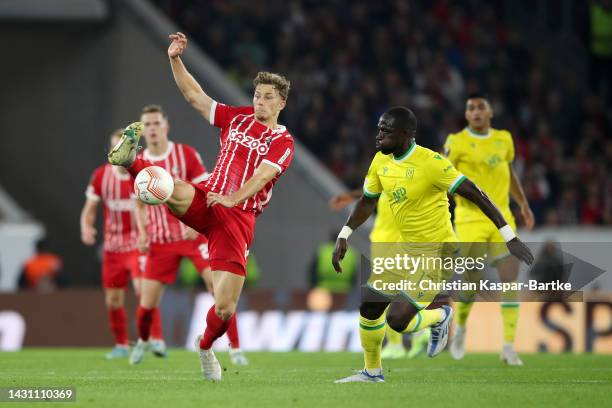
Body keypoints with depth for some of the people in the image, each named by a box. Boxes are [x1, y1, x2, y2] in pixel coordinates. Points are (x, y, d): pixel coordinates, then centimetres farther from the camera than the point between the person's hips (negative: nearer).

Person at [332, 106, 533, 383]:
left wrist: (509, 236, -23)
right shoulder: (381, 161, 1)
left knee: (398, 320, -16)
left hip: (435, 252, -8)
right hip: (405, 247, 8)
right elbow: (367, 202, 17)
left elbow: (475, 194, -22)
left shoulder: (430, 163, -23)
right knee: (369, 308, 7)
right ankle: (372, 372, 28)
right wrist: (343, 237, 7)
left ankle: (440, 317, 15)